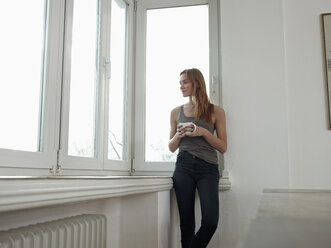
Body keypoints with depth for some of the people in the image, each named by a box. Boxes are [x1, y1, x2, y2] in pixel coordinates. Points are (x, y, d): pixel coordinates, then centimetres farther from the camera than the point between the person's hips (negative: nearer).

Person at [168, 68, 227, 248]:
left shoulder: (216, 112, 6)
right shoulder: (176, 112, 14)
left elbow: (223, 147, 6)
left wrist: (204, 132, -8)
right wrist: (179, 134, -3)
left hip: (208, 168, -1)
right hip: (184, 167, 2)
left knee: (210, 221, -13)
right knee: (186, 222, 2)